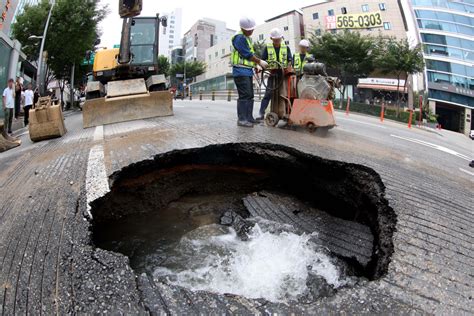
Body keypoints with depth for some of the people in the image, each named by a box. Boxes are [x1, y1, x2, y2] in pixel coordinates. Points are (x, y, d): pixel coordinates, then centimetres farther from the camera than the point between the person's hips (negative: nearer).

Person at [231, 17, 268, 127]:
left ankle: (249, 117, 13)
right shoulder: (239, 38, -11)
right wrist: (260, 62, -8)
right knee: (244, 95, -14)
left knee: (250, 95, 9)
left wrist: (257, 65, 14)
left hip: (248, 70, 10)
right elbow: (247, 54, -16)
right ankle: (241, 119, -12)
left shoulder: (247, 38, 20)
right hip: (241, 71, -10)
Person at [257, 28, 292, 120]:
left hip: (283, 75, 2)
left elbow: (290, 60, 6)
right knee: (268, 94, -8)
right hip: (272, 75, -2)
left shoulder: (286, 48, 10)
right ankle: (261, 113, -9)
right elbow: (262, 60, 4)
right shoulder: (267, 48, 5)